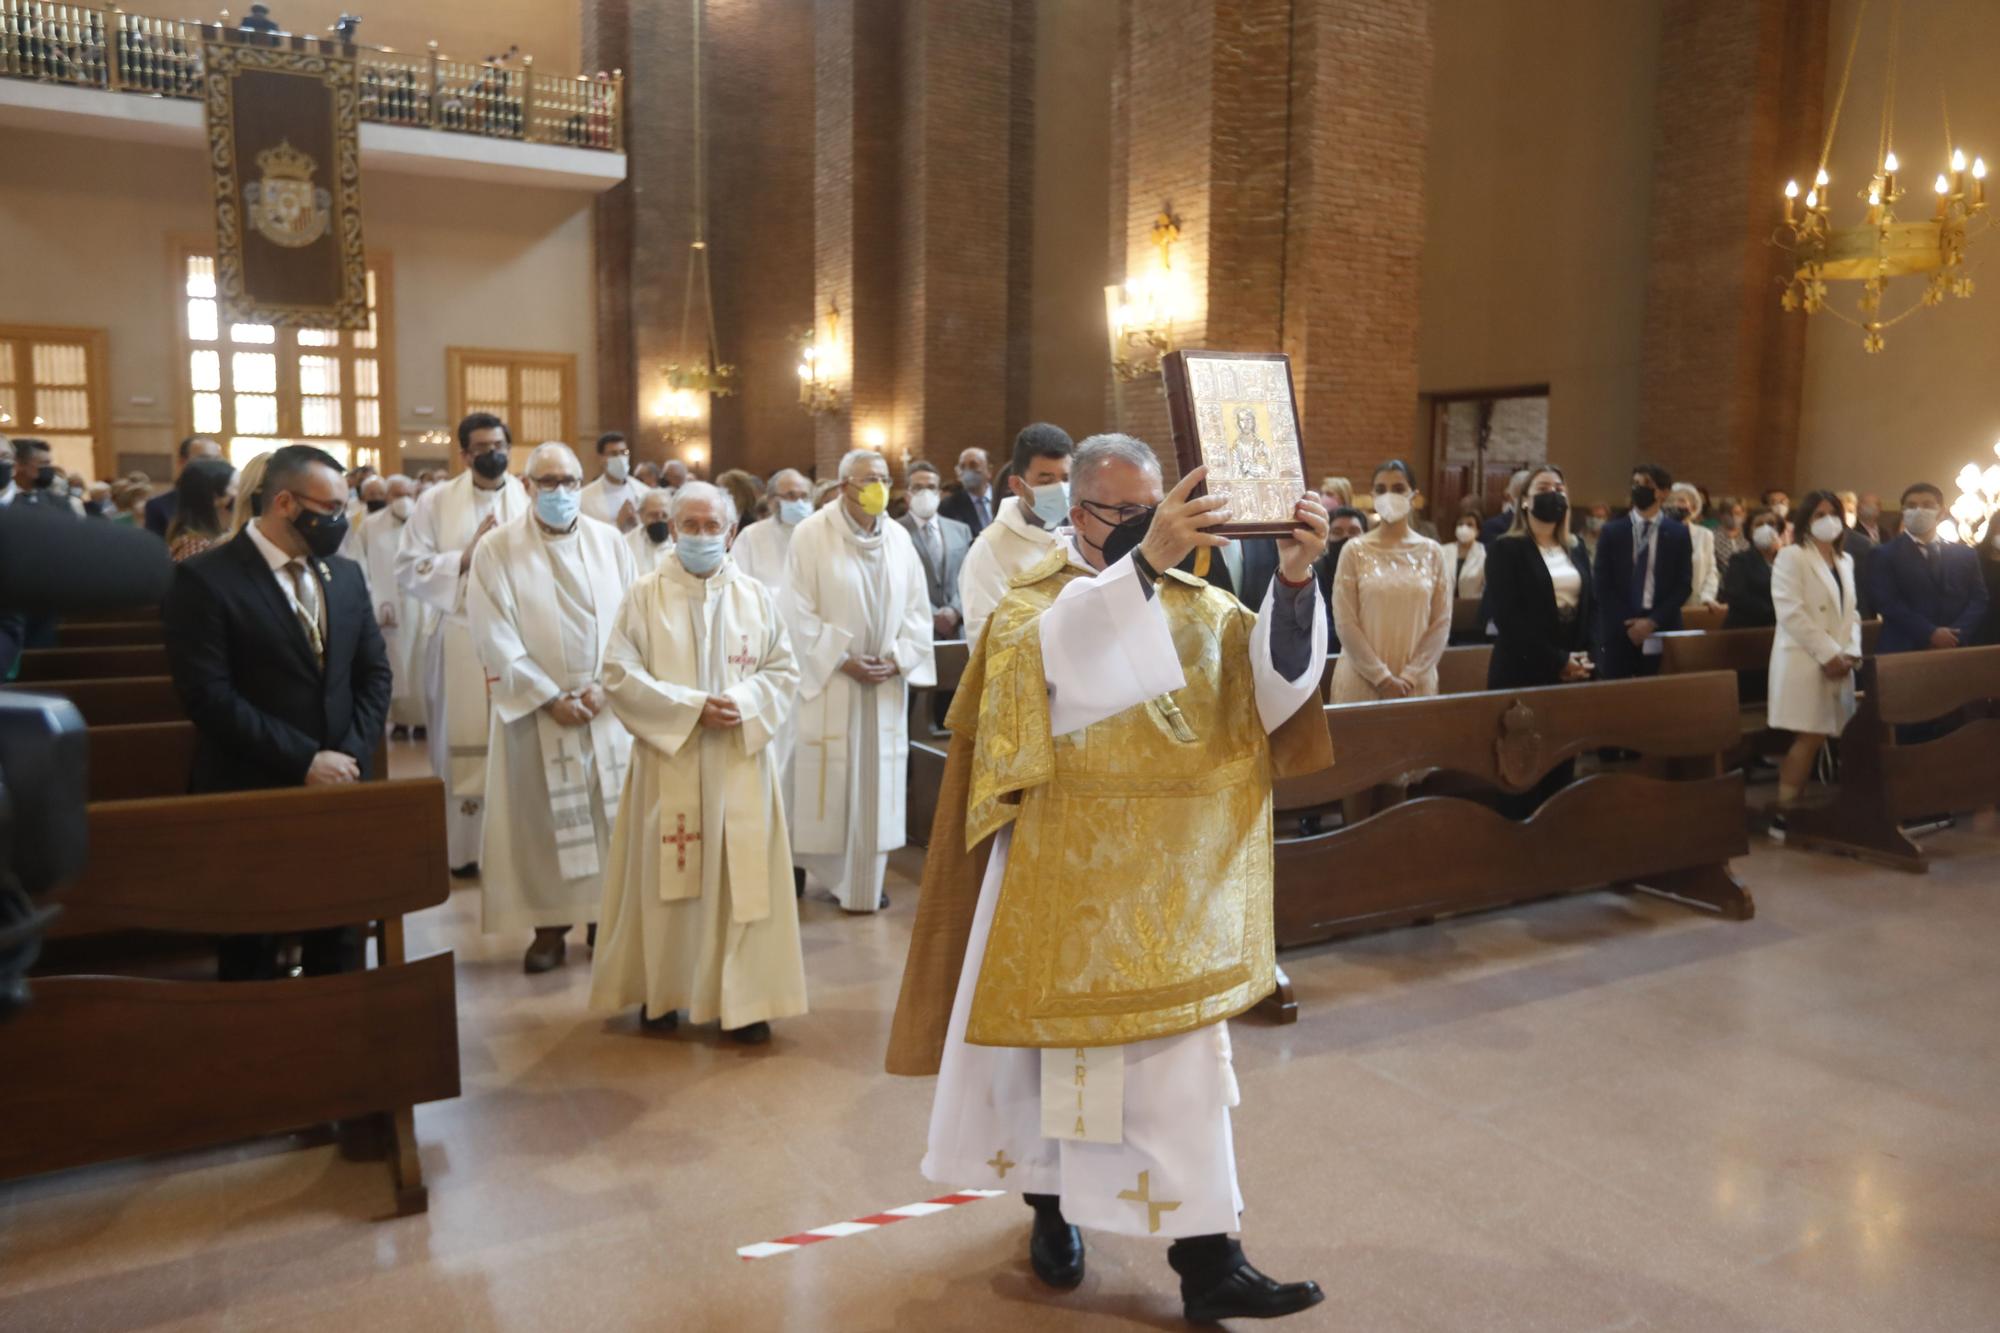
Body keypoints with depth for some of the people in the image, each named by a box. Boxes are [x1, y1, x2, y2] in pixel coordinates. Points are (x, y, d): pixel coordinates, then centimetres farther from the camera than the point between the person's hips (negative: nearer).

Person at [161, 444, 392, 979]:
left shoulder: (346, 575, 8)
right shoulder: (204, 578, -11)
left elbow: (375, 672, 7)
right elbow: (210, 696, -18)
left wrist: (351, 754, -8)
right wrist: (303, 761, -19)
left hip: (340, 785, 5)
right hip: (252, 795, -5)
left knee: (341, 942, 14)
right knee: (252, 951, 13)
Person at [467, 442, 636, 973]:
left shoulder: (610, 542, 4)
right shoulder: (497, 549, -4)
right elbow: (495, 636, -9)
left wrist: (603, 687, -10)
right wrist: (550, 696, -13)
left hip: (607, 706, 2)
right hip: (534, 709, -2)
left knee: (613, 815, 7)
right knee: (542, 818, 3)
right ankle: (550, 925, 14)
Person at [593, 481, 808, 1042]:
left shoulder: (756, 596, 6)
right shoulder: (645, 596, 0)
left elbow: (783, 672, 6)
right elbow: (619, 676, -6)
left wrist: (741, 702, -14)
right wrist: (691, 706, -15)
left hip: (740, 763, 1)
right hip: (668, 760, -1)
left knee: (742, 877, 2)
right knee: (666, 878, 5)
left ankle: (743, 999, 11)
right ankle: (660, 991, 21)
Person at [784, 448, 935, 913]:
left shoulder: (898, 538, 6)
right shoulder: (811, 535, -6)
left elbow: (917, 609, 9)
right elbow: (798, 612, -9)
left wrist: (898, 657, -6)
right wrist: (843, 660, -14)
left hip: (886, 684, 4)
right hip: (827, 683, -4)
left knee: (878, 783, 6)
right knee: (828, 782, -1)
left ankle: (868, 881, 17)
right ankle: (824, 873, 14)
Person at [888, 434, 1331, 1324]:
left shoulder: (1201, 607, 4)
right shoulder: (1036, 606, -5)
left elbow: (1277, 684, -14)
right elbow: (1064, 657, -31)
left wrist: (1295, 580, -32)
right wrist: (1141, 562, -46)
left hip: (1174, 880, 3)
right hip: (1065, 875, -2)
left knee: (1182, 1058, 6)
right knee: (1056, 1037, 13)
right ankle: (1051, 1205, 36)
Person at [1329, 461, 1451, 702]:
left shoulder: (1431, 552, 5)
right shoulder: (1355, 551, -2)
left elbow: (1441, 622, 2)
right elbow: (1345, 623, -6)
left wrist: (1410, 677, -7)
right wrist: (1382, 678, -10)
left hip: (1416, 683, 2)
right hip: (1361, 681, -2)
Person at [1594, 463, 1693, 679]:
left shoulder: (1678, 533, 6)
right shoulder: (1612, 531, 5)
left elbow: (1684, 585, 2)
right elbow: (1601, 584, 1)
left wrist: (1652, 621, -10)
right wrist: (1627, 623, -8)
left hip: (1660, 633, 0)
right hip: (1618, 632, 0)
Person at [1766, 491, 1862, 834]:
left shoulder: (1845, 560, 19)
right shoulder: (1791, 556, -4)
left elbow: (1851, 612, 19)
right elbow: (1791, 613, -13)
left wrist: (1851, 652, 2)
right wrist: (1828, 654, -14)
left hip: (1837, 662, 7)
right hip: (1804, 661, -7)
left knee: (1815, 739, 3)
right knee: (1809, 737, -13)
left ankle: (1795, 809, 8)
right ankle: (1783, 815, -7)